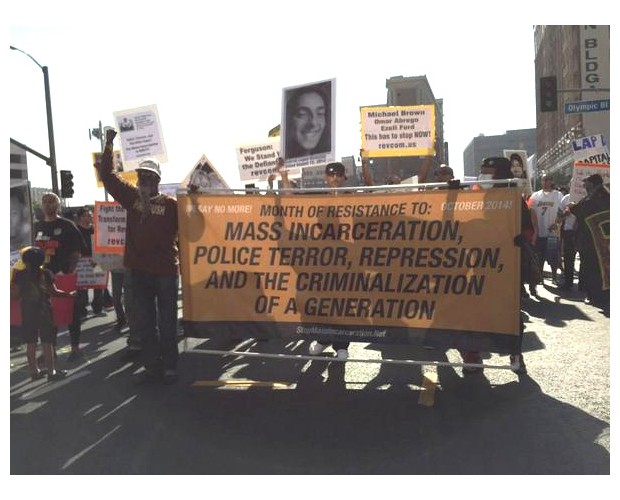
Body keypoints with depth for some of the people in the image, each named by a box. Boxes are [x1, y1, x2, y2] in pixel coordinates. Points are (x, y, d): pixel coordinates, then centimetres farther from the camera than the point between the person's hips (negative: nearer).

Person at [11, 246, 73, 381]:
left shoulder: (20, 275, -6)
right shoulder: (46, 273, -8)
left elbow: (15, 295, -6)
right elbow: (54, 292, -7)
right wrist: (69, 294, 7)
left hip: (28, 313, 2)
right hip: (44, 312, -2)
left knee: (31, 344, 11)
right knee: (47, 343, 4)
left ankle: (34, 371, 19)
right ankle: (51, 372, 9)